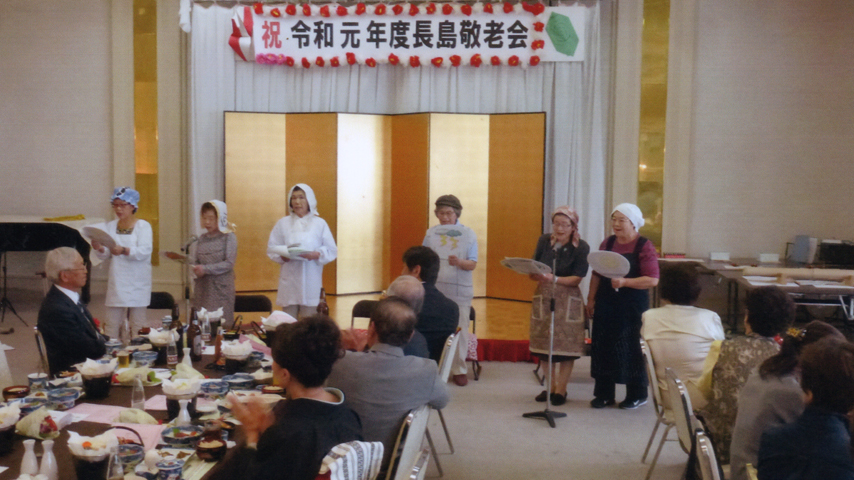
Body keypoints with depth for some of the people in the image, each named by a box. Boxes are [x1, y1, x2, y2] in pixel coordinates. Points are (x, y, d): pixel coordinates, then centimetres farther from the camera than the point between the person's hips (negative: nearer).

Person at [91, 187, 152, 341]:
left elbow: (144, 251, -18)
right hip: (117, 284, 4)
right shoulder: (110, 226, 11)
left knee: (137, 326, 1)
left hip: (137, 285, -4)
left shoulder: (143, 226, -3)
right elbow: (105, 255, 8)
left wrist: (124, 251, -34)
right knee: (112, 326, 2)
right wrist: (99, 248, -15)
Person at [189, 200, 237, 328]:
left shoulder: (229, 237, -2)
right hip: (203, 288, 4)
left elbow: (229, 264, -11)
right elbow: (194, 260, 9)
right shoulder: (202, 238, 12)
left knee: (221, 323, -4)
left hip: (221, 288, -4)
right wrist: (195, 269, -14)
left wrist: (205, 269, -15)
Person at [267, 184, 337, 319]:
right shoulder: (283, 223, 9)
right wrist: (282, 256, -14)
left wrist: (317, 254, -16)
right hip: (289, 278, 1)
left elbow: (332, 250, 3)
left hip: (311, 279, -1)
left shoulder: (320, 224, 6)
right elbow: (271, 248, 7)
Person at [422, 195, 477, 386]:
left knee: (459, 329, 0)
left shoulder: (468, 234, 4)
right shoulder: (431, 233, 8)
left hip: (460, 289, -1)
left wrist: (459, 262, -22)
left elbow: (473, 264, -2)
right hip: (434, 287, 1)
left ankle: (459, 370, 11)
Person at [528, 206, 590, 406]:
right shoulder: (544, 241, 3)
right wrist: (536, 275, -19)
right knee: (544, 344, 9)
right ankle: (551, 387, 22)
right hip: (543, 298, 4)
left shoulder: (581, 247, -9)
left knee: (566, 346, 1)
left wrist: (554, 279, -27)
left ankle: (561, 390, 14)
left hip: (568, 301, -4)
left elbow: (577, 279, -13)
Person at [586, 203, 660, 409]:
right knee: (603, 347, 6)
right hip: (605, 305, 5)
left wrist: (625, 282, -24)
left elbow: (653, 280, -15)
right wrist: (591, 299, 10)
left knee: (632, 349, 2)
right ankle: (604, 394, 16)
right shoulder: (607, 243, 9)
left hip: (632, 307, -5)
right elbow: (596, 274, 14)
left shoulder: (644, 247, -7)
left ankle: (637, 394, 17)